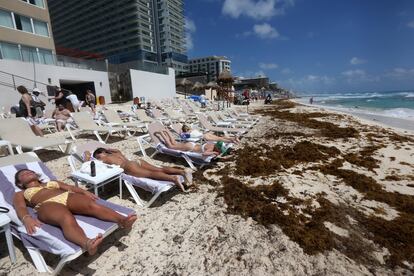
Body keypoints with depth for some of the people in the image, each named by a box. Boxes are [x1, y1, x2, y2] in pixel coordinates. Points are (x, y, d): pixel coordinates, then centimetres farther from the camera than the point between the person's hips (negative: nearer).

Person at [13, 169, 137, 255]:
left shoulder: (52, 182, 40)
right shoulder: (20, 194, 31)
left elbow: (70, 187, 25)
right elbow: (20, 208, 9)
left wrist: (84, 191, 2)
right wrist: (26, 218, -16)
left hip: (68, 197, 3)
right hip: (48, 205, -3)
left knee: (93, 205, -32)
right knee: (67, 219, -40)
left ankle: (121, 220, -56)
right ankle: (87, 243, -68)